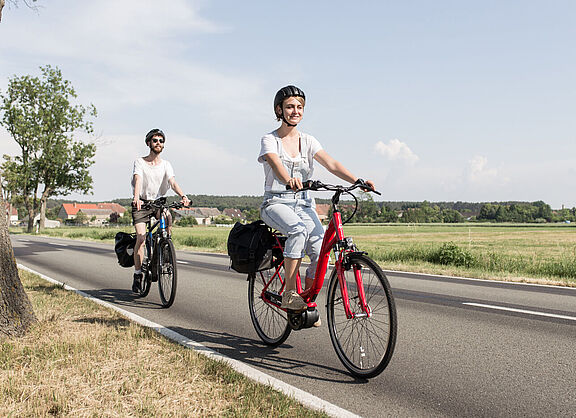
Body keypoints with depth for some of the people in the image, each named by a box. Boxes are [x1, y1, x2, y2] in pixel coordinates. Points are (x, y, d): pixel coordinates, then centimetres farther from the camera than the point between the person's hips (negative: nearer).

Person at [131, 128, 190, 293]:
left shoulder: (166, 165, 5)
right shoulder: (139, 162, -2)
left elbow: (172, 182, -11)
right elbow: (138, 180, -20)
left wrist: (183, 196, -32)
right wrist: (136, 198, -40)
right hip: (141, 204, -2)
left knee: (168, 218, -29)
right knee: (141, 237, -16)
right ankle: (138, 275, -6)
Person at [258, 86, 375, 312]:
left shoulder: (308, 141, 9)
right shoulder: (269, 140, -2)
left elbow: (331, 164, -6)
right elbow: (276, 165, -24)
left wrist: (358, 181, -24)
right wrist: (289, 181, -47)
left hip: (303, 205, 3)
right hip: (276, 203, -3)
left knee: (321, 249, -21)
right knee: (299, 230, -36)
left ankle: (308, 302, 2)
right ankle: (289, 293, -26)